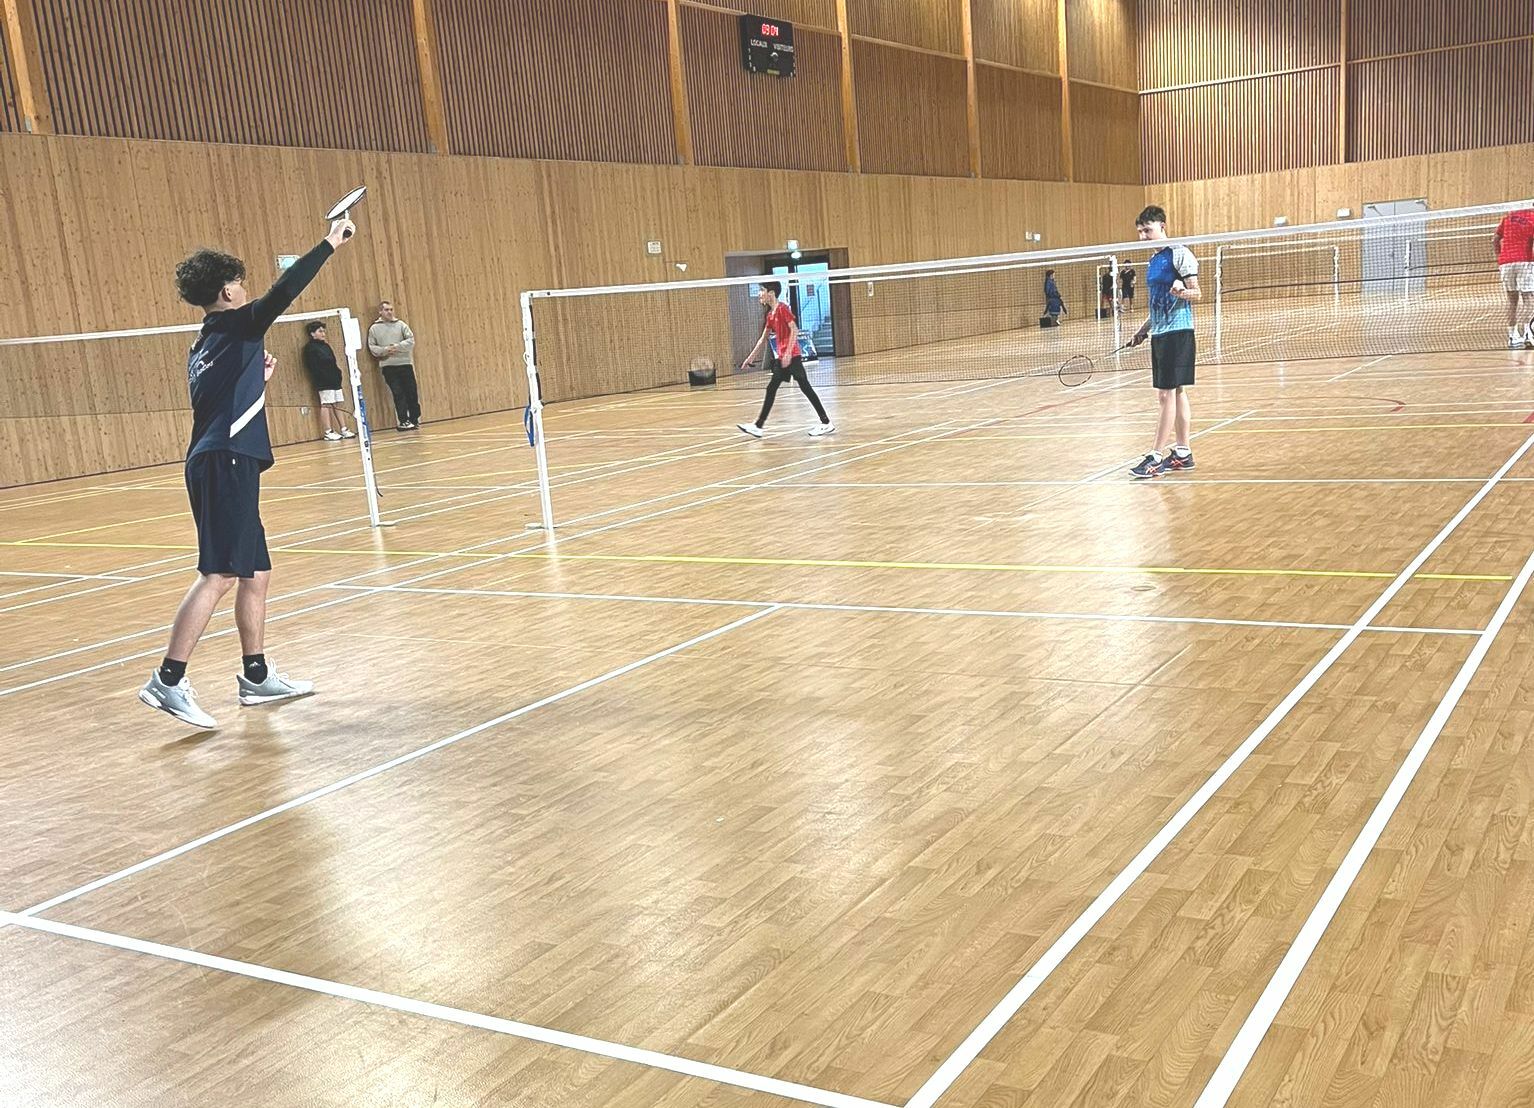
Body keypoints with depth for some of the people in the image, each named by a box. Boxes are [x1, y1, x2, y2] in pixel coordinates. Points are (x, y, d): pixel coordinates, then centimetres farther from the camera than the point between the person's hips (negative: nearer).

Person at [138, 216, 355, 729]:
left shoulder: (206, 345, 21)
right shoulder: (237, 326, -3)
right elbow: (284, 291, -17)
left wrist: (258, 378, 27)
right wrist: (330, 243, -10)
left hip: (220, 465, 10)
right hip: (226, 464, -10)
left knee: (256, 573, 14)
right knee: (217, 575, -12)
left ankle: (257, 677, 20)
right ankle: (168, 681, -13)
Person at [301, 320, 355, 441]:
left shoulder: (325, 345, 20)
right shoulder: (310, 347, -6)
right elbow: (313, 367, -14)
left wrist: (338, 372, 8)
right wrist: (325, 377, -20)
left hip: (334, 380, 8)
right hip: (324, 382, -8)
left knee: (338, 404, 8)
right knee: (326, 405, -8)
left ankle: (344, 430, 11)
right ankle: (328, 432, -6)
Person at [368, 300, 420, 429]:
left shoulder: (401, 324, 5)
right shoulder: (374, 328, 5)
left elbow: (411, 340, -2)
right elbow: (372, 347, 3)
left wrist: (397, 347, -14)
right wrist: (385, 350, -13)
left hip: (405, 363, 1)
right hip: (388, 366, -1)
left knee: (411, 392, 3)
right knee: (398, 394, -5)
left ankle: (415, 419, 14)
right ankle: (404, 421, -3)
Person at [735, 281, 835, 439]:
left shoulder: (782, 308, -10)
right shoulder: (770, 314, 15)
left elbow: (794, 330, -19)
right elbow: (763, 339, 22)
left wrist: (788, 353, -25)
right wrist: (750, 358, 22)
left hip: (792, 356, -9)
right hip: (781, 357, 9)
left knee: (805, 387, -7)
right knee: (771, 389, 8)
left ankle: (826, 423, -3)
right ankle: (758, 426, 10)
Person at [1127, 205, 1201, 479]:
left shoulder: (1179, 253, -8)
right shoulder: (1153, 261, 17)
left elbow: (1197, 293, -12)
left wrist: (1181, 291, -32)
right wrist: (1143, 329, 21)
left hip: (1178, 332, -9)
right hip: (1160, 333, 9)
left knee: (1168, 394, -9)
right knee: (1176, 393, 10)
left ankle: (1156, 456, -9)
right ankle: (1182, 453, 15)